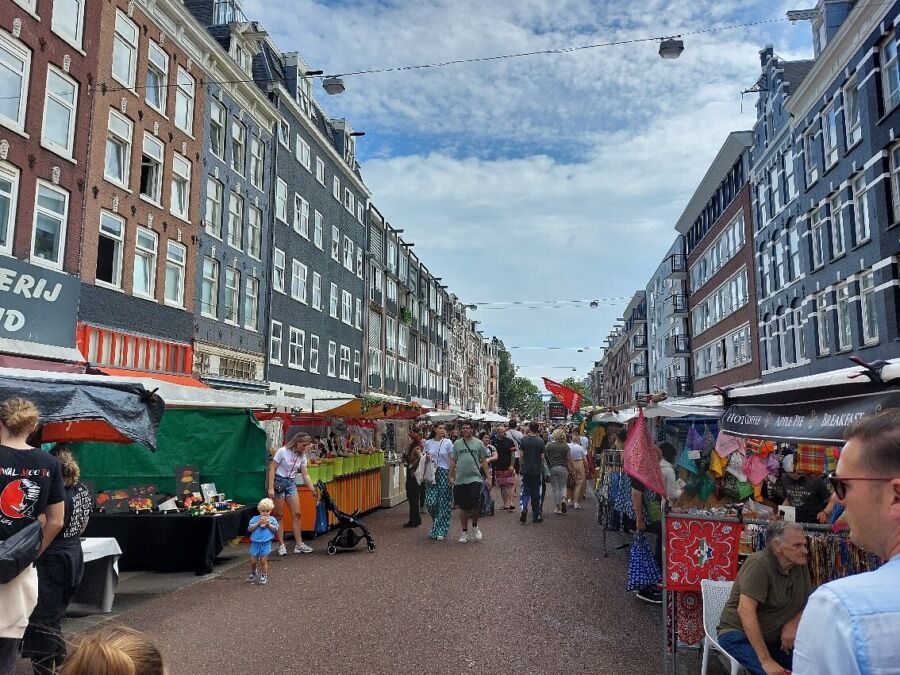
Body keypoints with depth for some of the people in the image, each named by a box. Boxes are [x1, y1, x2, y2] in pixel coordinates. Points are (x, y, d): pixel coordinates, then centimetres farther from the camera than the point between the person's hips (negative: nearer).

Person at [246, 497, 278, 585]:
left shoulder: (272, 519, 3)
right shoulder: (255, 518, 3)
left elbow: (276, 530, -3)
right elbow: (249, 529, -6)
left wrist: (268, 524, -14)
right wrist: (258, 523, -15)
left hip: (266, 543, -1)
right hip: (255, 543, 1)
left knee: (263, 561, 0)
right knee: (253, 561, 8)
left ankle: (264, 576, 15)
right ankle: (253, 573, 35)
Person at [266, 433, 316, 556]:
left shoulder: (302, 456, 6)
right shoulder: (282, 451, -12)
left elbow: (305, 475, 8)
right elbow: (272, 469, -12)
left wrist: (313, 490, 2)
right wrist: (271, 488, -17)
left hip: (291, 484, 6)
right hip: (279, 482, -6)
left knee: (296, 514, 1)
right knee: (279, 515, -1)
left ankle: (299, 544, 6)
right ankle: (281, 545, 6)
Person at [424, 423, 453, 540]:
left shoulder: (448, 443, -1)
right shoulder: (428, 443, 6)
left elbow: (452, 460, -2)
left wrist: (451, 476, -7)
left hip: (444, 473, -2)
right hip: (431, 474, 2)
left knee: (443, 503, -1)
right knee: (430, 502, -5)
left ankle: (440, 531, 10)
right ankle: (437, 521, 26)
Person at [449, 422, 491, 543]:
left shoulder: (478, 443, 4)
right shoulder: (457, 444, 8)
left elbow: (484, 461, 6)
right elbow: (453, 461, 11)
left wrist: (488, 477, 2)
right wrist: (451, 476, 3)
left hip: (475, 478, -2)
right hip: (460, 480, 2)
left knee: (475, 505, -11)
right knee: (463, 507, 8)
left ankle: (475, 526, 16)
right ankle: (464, 531, 21)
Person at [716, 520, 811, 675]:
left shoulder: (801, 566, 1)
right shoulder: (759, 563, -22)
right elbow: (745, 610, -30)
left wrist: (794, 623, -11)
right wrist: (766, 661, -31)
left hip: (774, 638, 7)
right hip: (739, 634, -7)